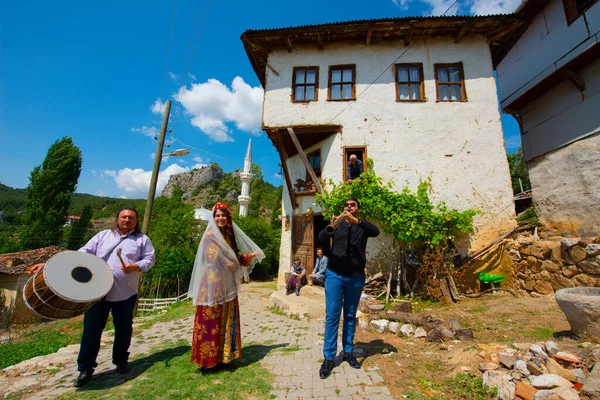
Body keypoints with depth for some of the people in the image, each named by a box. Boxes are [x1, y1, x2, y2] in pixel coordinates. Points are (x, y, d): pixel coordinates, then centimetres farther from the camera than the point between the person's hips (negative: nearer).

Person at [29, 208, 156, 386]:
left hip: (125, 294, -1)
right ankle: (85, 368, 26)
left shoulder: (142, 239, 3)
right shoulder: (103, 236, 10)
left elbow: (149, 259, -4)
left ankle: (121, 362, 33)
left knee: (123, 329, 12)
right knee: (91, 330, 7)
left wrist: (135, 267, -22)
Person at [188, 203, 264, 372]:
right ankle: (207, 359, 13)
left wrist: (250, 256, 0)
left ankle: (222, 355, 25)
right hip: (213, 285, -8)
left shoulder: (228, 235, 14)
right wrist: (247, 257, -5)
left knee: (227, 321, 12)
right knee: (211, 323, 0)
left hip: (227, 286, 8)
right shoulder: (210, 236, -10)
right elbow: (221, 259, -15)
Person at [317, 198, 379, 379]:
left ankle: (348, 352, 27)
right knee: (332, 316, 0)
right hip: (335, 275, -1)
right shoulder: (337, 224, 6)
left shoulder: (362, 226, 6)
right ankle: (328, 357, 10)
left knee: (350, 316, 13)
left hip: (356, 277, 1)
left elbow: (376, 231, -16)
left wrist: (356, 220, -31)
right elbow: (321, 239, -9)